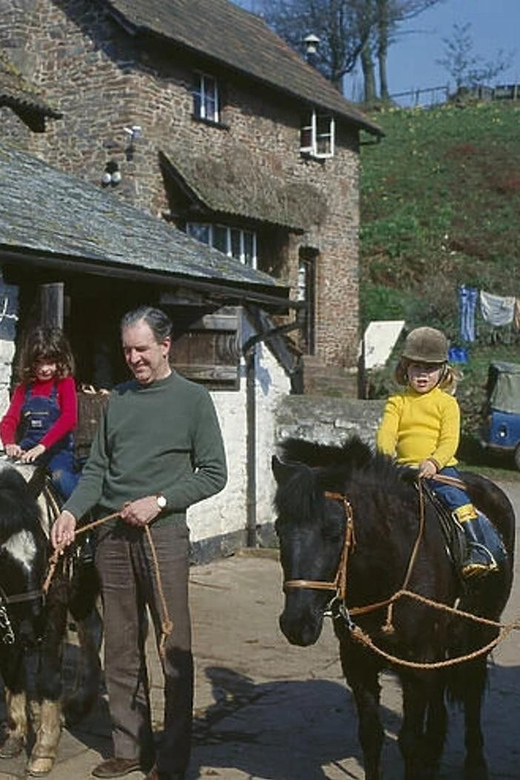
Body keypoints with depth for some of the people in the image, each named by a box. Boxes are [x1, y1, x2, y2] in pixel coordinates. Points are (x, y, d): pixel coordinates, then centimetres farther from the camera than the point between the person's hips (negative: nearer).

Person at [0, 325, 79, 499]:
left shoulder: (65, 383, 3)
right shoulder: (23, 388, 15)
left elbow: (69, 419, -12)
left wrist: (43, 446, -25)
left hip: (57, 447, -4)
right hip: (28, 448, 4)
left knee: (61, 476, -31)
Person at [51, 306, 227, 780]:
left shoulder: (193, 399, 0)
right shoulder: (118, 400, 13)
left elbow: (214, 474, -2)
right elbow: (97, 469, 14)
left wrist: (159, 501, -12)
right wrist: (72, 511, -3)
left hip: (163, 532, -4)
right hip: (112, 533, 5)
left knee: (174, 648, 0)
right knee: (120, 648, 10)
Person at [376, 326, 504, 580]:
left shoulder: (447, 403, 5)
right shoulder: (397, 402, 12)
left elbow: (449, 440, -5)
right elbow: (386, 433, -1)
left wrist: (434, 462, -24)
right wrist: (386, 456, -22)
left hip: (440, 467, -3)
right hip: (403, 468, 3)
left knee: (456, 496, -24)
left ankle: (481, 548, -22)